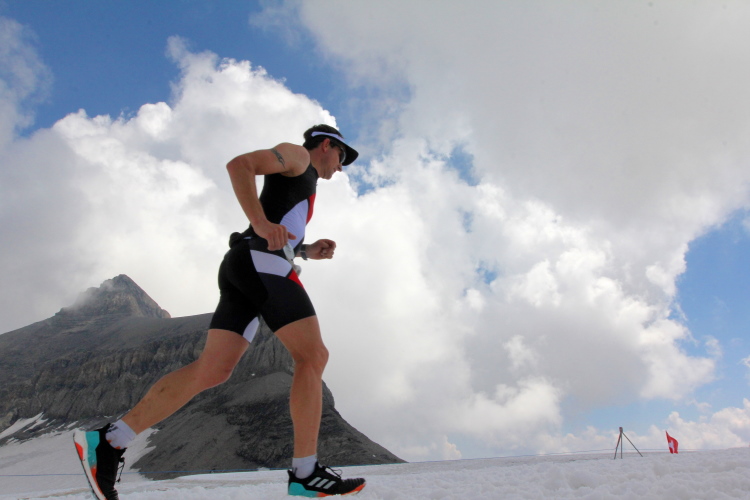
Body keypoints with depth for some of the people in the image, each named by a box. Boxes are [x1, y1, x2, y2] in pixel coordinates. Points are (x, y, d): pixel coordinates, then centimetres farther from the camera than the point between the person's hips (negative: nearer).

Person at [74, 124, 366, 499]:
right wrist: (261, 223, -18)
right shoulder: (297, 155, 10)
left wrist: (308, 251, 21)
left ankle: (107, 440, -5)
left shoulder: (301, 182, 36)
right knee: (312, 356, -10)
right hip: (261, 262, -9)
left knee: (212, 370, -3)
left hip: (241, 270, 9)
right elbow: (239, 164, -7)